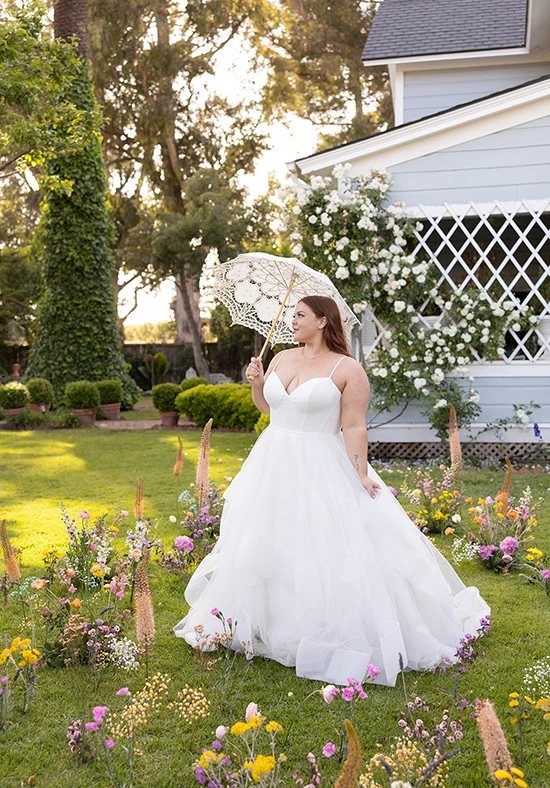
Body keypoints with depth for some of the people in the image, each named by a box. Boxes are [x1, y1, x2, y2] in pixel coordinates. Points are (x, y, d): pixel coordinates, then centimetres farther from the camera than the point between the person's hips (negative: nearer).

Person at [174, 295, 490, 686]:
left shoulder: (348, 369, -9)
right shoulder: (282, 358, 9)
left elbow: (354, 428, -13)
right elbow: (265, 405, 21)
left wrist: (362, 474, -20)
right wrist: (256, 381, 2)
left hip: (322, 473, -6)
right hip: (274, 465, 7)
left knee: (326, 552, -6)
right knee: (266, 546, 15)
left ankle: (334, 634, 9)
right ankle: (269, 623, 32)